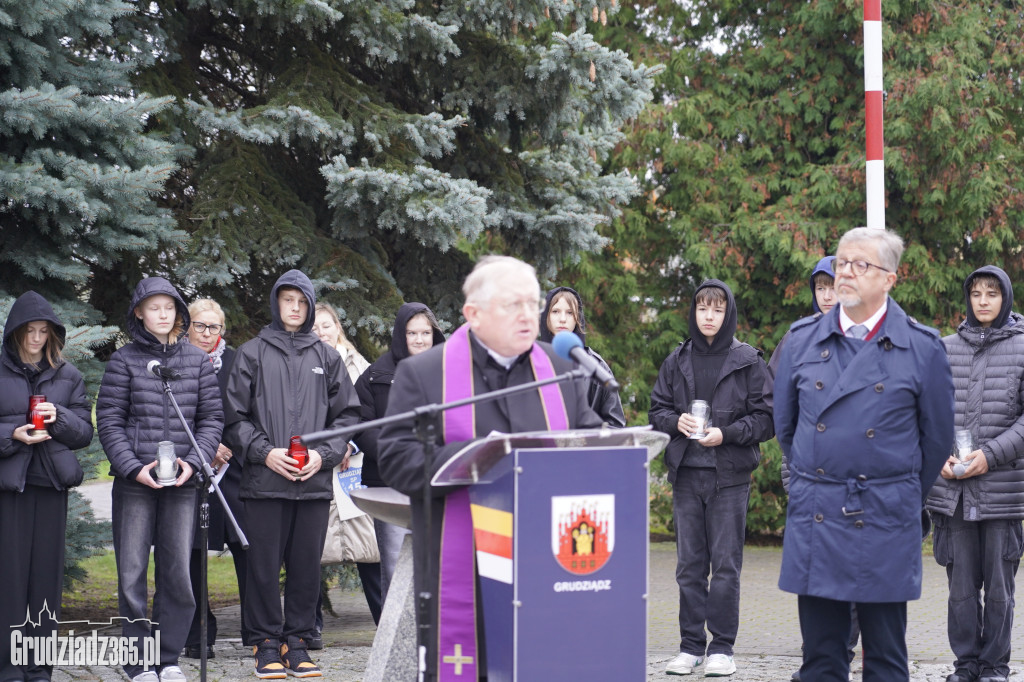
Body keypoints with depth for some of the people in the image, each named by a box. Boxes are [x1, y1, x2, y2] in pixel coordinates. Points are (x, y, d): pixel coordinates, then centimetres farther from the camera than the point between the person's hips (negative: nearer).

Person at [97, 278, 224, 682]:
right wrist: (133, 467, -10)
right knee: (132, 572, 0)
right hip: (134, 482, -1)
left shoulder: (198, 361, 10)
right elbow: (108, 421, 1)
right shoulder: (124, 360, 4)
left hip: (182, 482, 2)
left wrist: (193, 460, -7)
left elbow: (212, 417, 8)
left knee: (178, 572, 2)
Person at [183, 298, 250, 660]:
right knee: (192, 555, 3)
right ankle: (198, 637, 12)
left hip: (232, 470, 0)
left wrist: (228, 447, -6)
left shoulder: (235, 362, 9)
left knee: (248, 549, -6)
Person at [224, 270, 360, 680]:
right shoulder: (252, 353, 7)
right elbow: (235, 415, 4)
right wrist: (264, 452, -9)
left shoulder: (326, 357, 13)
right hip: (265, 479, -2)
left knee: (307, 565, 5)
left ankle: (298, 640, 15)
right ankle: (266, 642, 11)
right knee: (265, 564, 1)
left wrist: (325, 454, -3)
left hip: (315, 481, 2)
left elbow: (347, 414, 12)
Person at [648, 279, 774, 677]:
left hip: (729, 474, -3)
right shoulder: (678, 360, 9)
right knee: (689, 564, 7)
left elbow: (766, 418, -1)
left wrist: (727, 433, -14)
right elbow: (657, 409, 14)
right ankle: (691, 646, 14)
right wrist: (676, 421, -7)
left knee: (725, 563, 0)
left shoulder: (747, 360, 0)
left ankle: (722, 648, 7)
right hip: (686, 472, 3)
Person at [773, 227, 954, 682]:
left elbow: (937, 437, 9)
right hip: (814, 515, 2)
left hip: (885, 522, -2)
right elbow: (784, 426, 18)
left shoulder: (922, 347, -1)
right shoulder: (803, 339, 6)